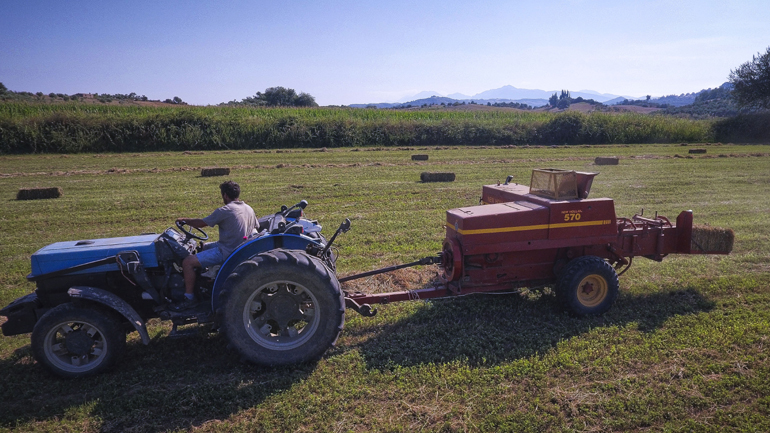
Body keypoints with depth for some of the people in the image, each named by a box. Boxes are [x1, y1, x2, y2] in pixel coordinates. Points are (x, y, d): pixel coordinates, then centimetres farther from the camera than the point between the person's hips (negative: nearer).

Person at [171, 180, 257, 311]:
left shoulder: (224, 211, -17)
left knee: (188, 262, -9)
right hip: (240, 248, 9)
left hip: (226, 251, -9)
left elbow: (201, 223, -9)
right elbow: (255, 229, 16)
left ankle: (189, 298, -2)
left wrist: (184, 220, 8)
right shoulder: (249, 209, 6)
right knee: (203, 247, 29)